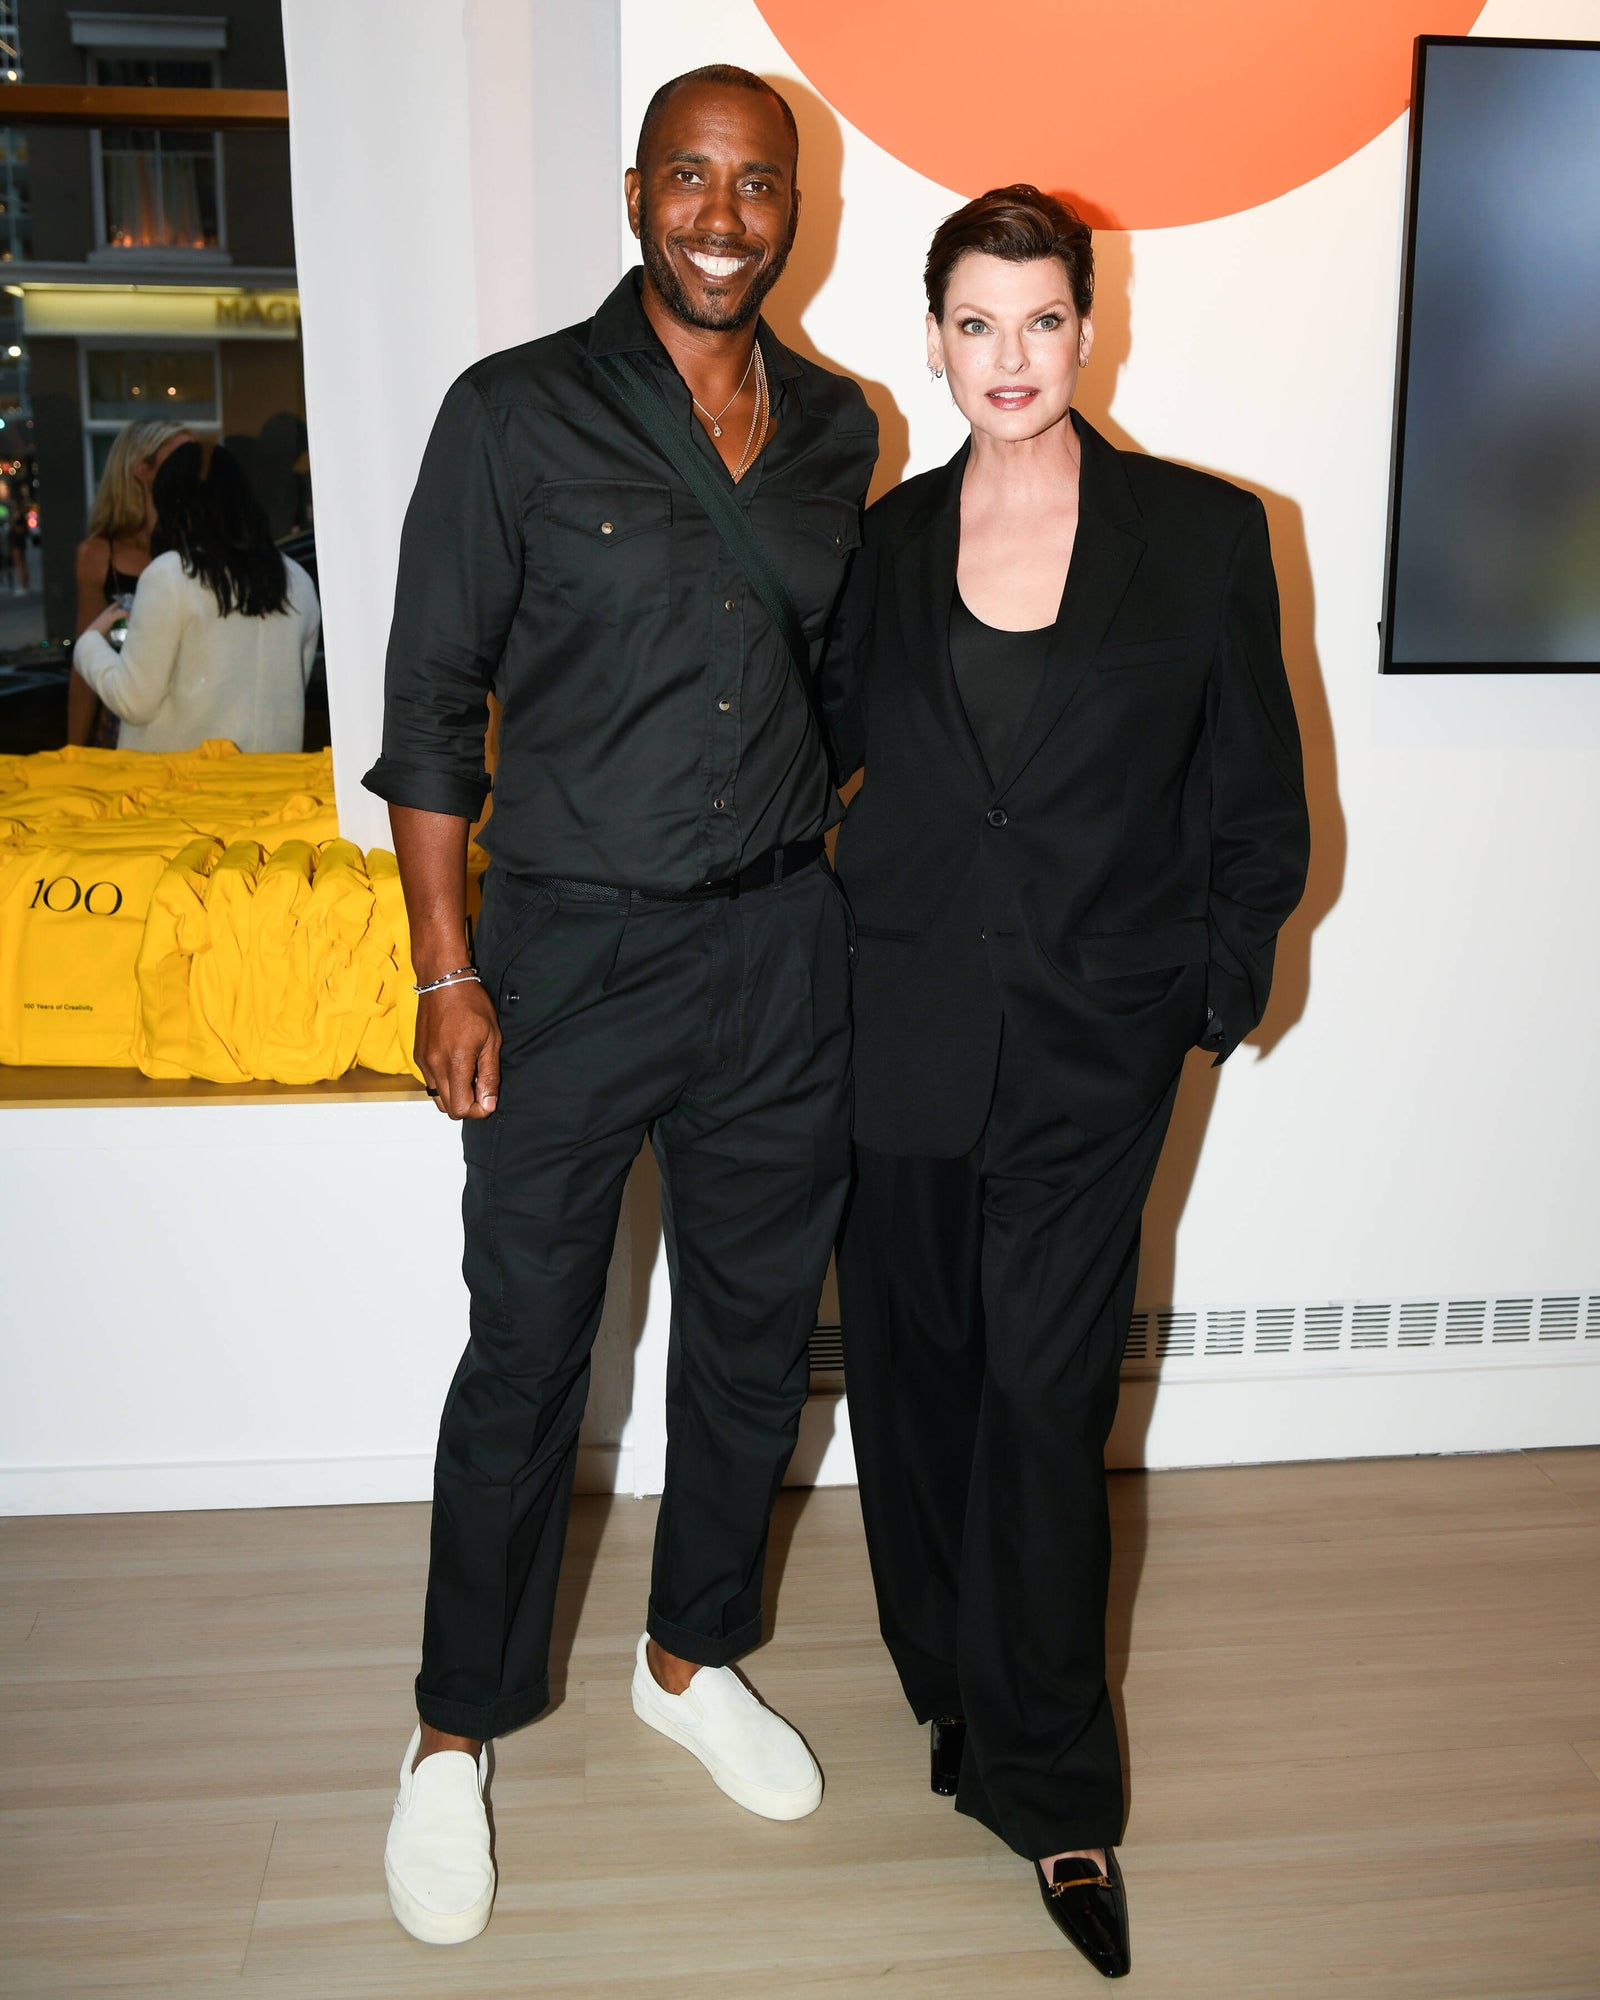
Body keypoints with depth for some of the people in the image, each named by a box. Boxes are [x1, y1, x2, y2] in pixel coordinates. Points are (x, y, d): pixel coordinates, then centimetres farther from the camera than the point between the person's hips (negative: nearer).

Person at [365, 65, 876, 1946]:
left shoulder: (840, 428, 7)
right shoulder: (517, 414, -5)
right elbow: (431, 705, -5)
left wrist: (824, 890, 11)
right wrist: (446, 973, -9)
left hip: (783, 947, 4)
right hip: (573, 948, -4)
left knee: (755, 1331, 15)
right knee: (525, 1359, 6)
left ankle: (693, 1656, 39)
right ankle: (456, 1734, 29)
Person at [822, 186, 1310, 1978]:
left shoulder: (1204, 537, -1)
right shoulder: (884, 541, 5)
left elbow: (1256, 801, 4)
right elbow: (820, 745, 15)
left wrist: (1220, 980, 0)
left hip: (1092, 1040, -2)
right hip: (903, 1030, 3)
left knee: (1044, 1395, 0)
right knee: (914, 1373, 13)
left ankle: (1046, 1783, 21)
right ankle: (957, 1689, 38)